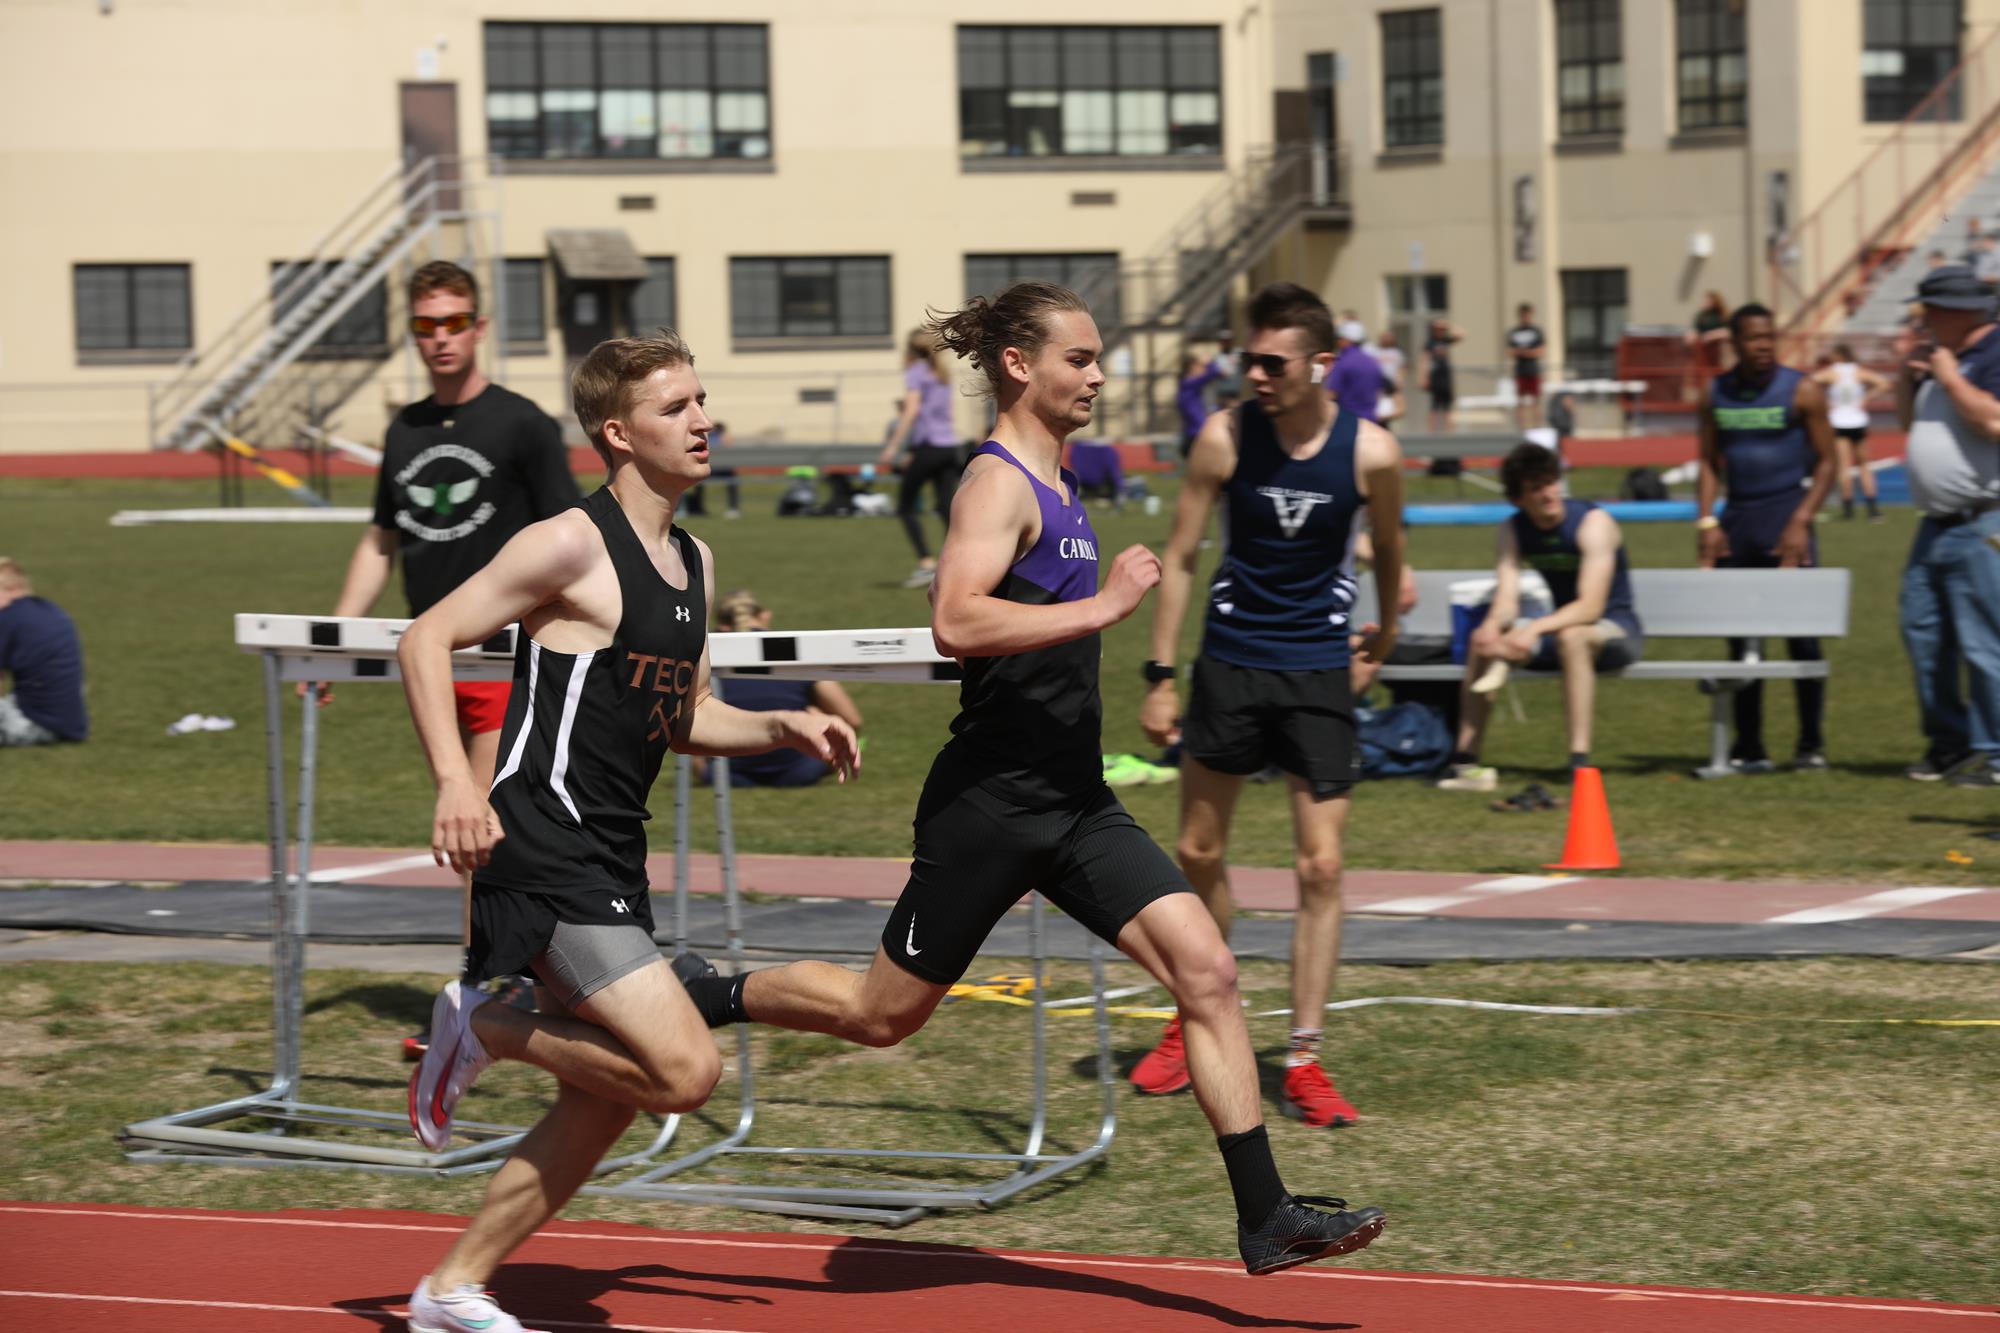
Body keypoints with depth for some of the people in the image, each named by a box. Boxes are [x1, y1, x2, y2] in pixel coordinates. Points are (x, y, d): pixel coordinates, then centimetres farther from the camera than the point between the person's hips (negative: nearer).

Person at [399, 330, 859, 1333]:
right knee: (685, 1070, -17)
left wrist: (781, 729, 7)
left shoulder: (694, 563, 15)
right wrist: (455, 781, -24)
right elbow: (426, 639, -13)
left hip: (611, 859, 9)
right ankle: (480, 1028, 2)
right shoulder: (574, 545, -12)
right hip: (546, 853, -9)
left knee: (606, 1101, 12)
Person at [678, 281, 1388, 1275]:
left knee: (1205, 968, -6)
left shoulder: (1051, 480, 15)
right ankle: (705, 1000, 29)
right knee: (883, 1015, 5)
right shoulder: (998, 483, -14)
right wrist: (1101, 606, -29)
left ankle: (1265, 1217, -7)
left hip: (1073, 803, 8)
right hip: (990, 804, -8)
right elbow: (957, 622, -30)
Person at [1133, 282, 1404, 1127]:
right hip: (1230, 661, 1)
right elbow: (1178, 558, -1)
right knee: (1198, 853, 10)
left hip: (1318, 673, -1)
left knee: (1321, 867, -5)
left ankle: (1304, 1064, 1)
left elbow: (1388, 550, 10)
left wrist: (1385, 628, 26)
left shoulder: (1370, 452, -11)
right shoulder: (1225, 439, -9)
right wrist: (1160, 674, -2)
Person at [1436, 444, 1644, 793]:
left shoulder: (1593, 522, -19)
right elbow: (1506, 599, -10)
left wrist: (1535, 629, -42)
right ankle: (1465, 758, -18)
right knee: (1481, 639, -15)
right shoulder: (1513, 531, -1)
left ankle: (1580, 760, -40)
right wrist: (1493, 625, -34)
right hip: (1563, 623, 6)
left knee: (1571, 636, -39)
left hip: (1618, 629, -6)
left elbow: (1591, 606, -27)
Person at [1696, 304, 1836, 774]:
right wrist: (1706, 521, 0)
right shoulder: (1716, 394, 8)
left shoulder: (1802, 391, -3)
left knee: (1801, 635, -6)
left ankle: (1811, 744, 3)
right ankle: (1748, 748, 11)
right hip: (1737, 522, 4)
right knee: (1740, 637, 5)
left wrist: (1801, 522, -13)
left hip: (1786, 514, -4)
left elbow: (1826, 462, -3)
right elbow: (1709, 462, 13)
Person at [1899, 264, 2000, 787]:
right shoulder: (1939, 356, 17)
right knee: (1923, 635, 10)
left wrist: (1949, 377, -15)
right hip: (1937, 525, 10)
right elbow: (1914, 425, 28)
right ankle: (1947, 740, 19)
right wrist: (1913, 382, 10)